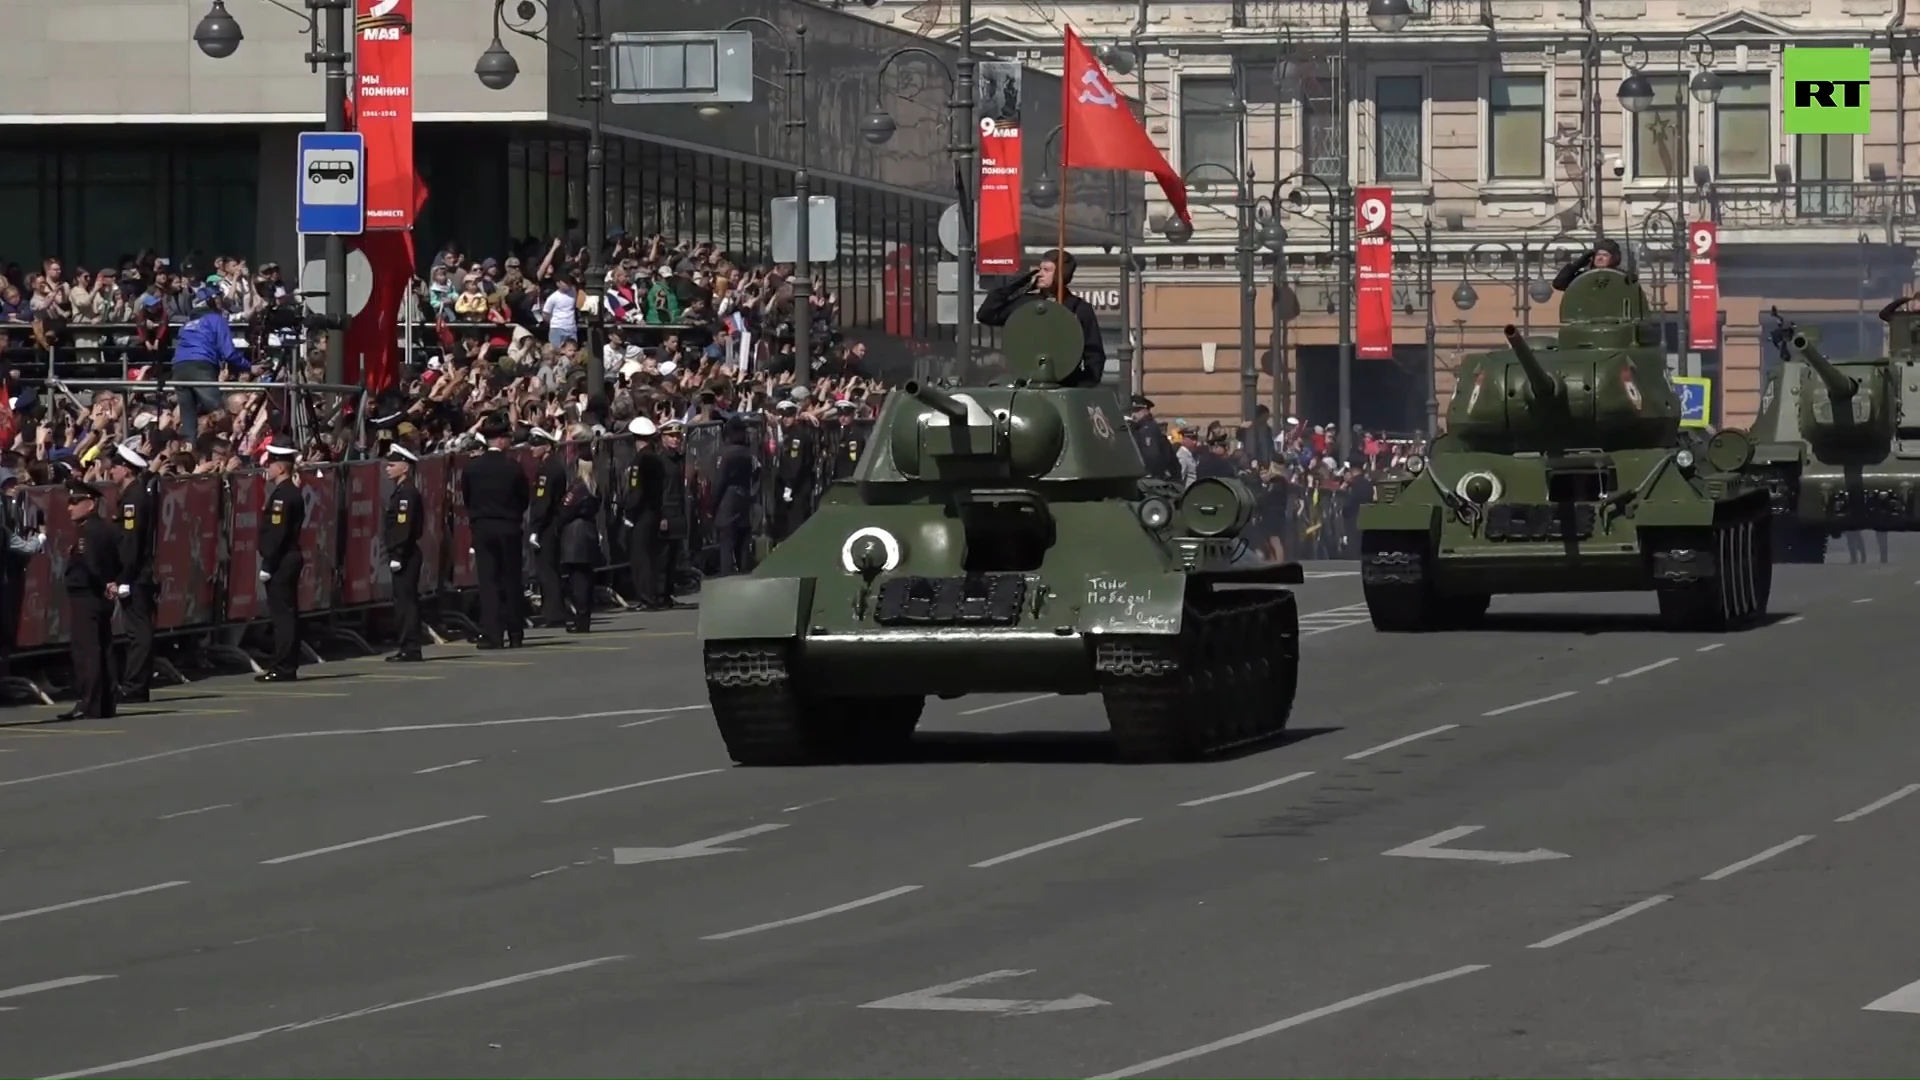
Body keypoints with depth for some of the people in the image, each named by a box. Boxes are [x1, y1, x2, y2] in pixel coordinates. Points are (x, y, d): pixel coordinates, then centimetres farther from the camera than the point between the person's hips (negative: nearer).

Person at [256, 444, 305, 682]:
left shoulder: (281, 495, -16)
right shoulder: (293, 492, 15)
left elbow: (277, 532, -21)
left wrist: (267, 564, -20)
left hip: (281, 561, -10)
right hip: (291, 557, 10)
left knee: (281, 613, -9)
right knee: (288, 612, 11)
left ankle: (282, 667, -9)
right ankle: (288, 666, 15)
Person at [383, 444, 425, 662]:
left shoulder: (408, 492, -15)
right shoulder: (401, 491, 16)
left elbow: (404, 527, -21)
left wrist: (397, 556, -22)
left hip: (406, 556, -10)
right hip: (401, 556, 10)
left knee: (406, 600, -9)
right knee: (403, 600, 12)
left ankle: (411, 649, -8)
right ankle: (407, 647, 16)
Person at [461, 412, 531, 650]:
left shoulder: (471, 468, -4)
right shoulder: (513, 467, -8)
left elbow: (465, 498, 5)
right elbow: (526, 499, 0)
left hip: (482, 529, 1)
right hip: (509, 528, -1)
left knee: (488, 580, 1)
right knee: (511, 581, 9)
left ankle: (491, 633, -8)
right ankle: (515, 633, 13)